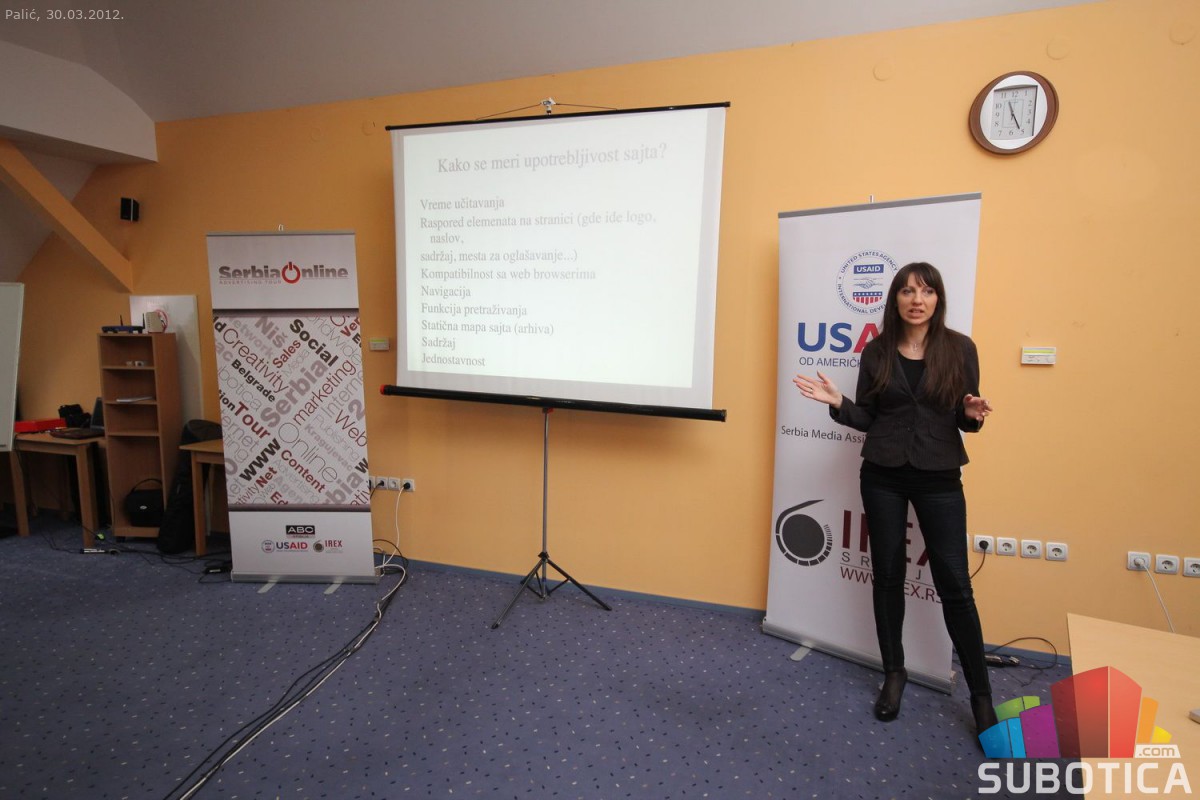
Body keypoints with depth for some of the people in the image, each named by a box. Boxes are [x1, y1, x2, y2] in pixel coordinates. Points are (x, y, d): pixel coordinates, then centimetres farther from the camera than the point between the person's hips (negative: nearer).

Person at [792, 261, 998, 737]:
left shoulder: (960, 348, -3)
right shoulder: (876, 352, 0)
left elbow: (965, 416, 4)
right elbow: (866, 418, 4)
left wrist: (974, 415, -19)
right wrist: (836, 402, -14)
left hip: (939, 478, -1)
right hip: (883, 476, 1)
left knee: (954, 585, 2)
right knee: (888, 576, 10)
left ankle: (981, 694, 18)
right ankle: (894, 674, 28)